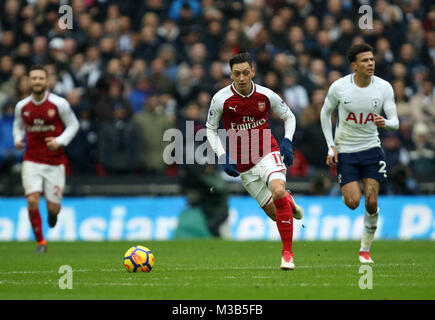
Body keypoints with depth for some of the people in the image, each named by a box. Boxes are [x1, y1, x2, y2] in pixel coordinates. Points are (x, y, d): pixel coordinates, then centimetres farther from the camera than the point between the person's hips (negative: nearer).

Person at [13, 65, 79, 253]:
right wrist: (18, 139, -4)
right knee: (32, 200, -16)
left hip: (55, 162, -1)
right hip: (32, 161, 1)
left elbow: (73, 125, 2)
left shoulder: (59, 104, -8)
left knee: (53, 208, 1)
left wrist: (60, 141, -14)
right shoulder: (21, 106, 0)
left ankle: (52, 213, 42)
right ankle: (40, 242, 0)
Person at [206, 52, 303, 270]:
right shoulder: (221, 99, -7)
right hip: (243, 166, 1)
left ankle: (287, 253, -21)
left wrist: (287, 142, -4)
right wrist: (222, 156, -6)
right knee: (274, 213, -2)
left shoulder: (266, 96, -5)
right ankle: (289, 202, 39)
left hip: (268, 153, -1)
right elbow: (210, 129, 7)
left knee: (278, 191, -30)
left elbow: (289, 117, 12)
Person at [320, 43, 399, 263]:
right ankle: (345, 192, 26)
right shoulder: (339, 87, -11)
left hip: (371, 148, 1)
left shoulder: (384, 87, -7)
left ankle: (365, 249, 11)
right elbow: (325, 113, 4)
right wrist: (331, 147, -2)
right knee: (353, 202, -13)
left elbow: (395, 121, -6)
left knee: (371, 203, -8)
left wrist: (385, 122, -31)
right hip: (345, 151, -1)